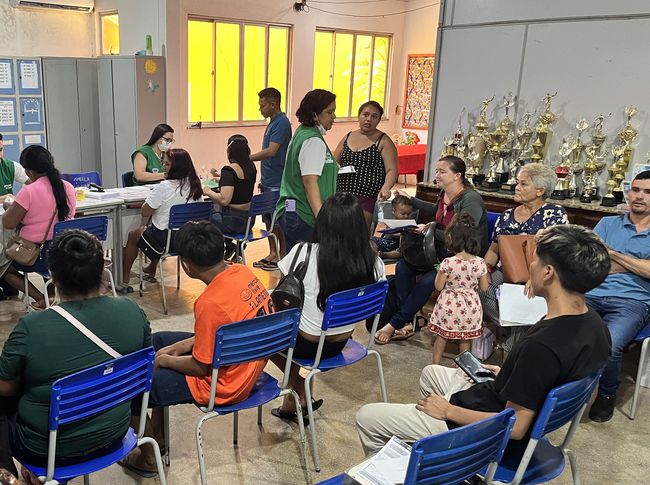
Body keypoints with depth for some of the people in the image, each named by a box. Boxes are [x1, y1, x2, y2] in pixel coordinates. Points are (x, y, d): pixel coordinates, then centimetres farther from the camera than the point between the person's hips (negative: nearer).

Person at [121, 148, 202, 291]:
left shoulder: (164, 187, -23)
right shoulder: (195, 186, -4)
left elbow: (145, 212, -17)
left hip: (164, 239, -7)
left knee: (132, 236, 22)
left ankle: (124, 280, 31)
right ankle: (151, 271, 49)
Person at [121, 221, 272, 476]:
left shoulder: (210, 303, -32)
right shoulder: (242, 272, -8)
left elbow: (200, 367, -19)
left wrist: (166, 360, -2)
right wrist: (184, 345, 6)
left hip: (224, 385, -9)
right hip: (247, 363, 9)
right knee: (158, 340, 23)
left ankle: (149, 458, 23)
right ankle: (157, 433, 32)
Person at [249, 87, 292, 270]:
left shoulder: (282, 123, -15)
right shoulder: (273, 123, 14)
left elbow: (271, 151, -24)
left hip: (277, 183, -9)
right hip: (268, 181, 9)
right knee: (269, 219, 14)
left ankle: (282, 255, 11)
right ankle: (272, 253, 24)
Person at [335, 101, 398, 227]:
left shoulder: (383, 141, 1)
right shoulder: (348, 137, 14)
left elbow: (392, 170, -7)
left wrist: (386, 187, -26)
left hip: (368, 198, -4)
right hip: (342, 195, 4)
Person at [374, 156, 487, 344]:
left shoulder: (471, 201, -20)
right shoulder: (444, 194, 5)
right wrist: (411, 200, 30)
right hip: (442, 254, 9)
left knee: (427, 281, -27)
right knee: (403, 266, -9)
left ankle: (395, 324, -11)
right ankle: (407, 323, -9)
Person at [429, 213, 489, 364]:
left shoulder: (447, 263, -21)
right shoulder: (480, 263, -12)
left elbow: (438, 286, -13)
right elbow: (484, 287, -3)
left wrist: (440, 272, 2)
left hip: (449, 305, -2)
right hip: (470, 306, 2)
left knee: (441, 337, 18)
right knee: (465, 340, 18)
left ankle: (436, 364, 29)